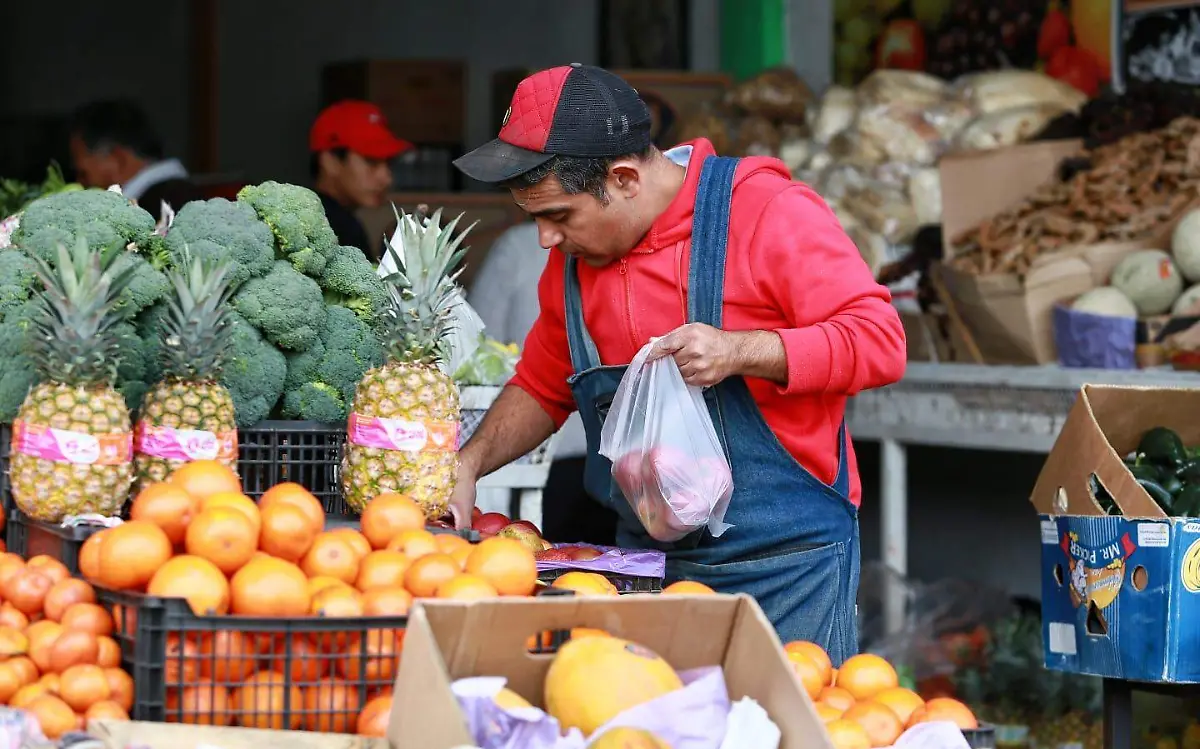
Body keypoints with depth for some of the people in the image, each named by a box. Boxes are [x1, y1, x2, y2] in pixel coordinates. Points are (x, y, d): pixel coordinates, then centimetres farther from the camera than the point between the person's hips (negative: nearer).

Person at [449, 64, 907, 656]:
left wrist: (738, 351, -26)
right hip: (647, 560, 5)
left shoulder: (769, 213, -12)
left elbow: (878, 341, -15)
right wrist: (466, 466, 6)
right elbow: (542, 388, 22)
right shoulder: (572, 260, 8)